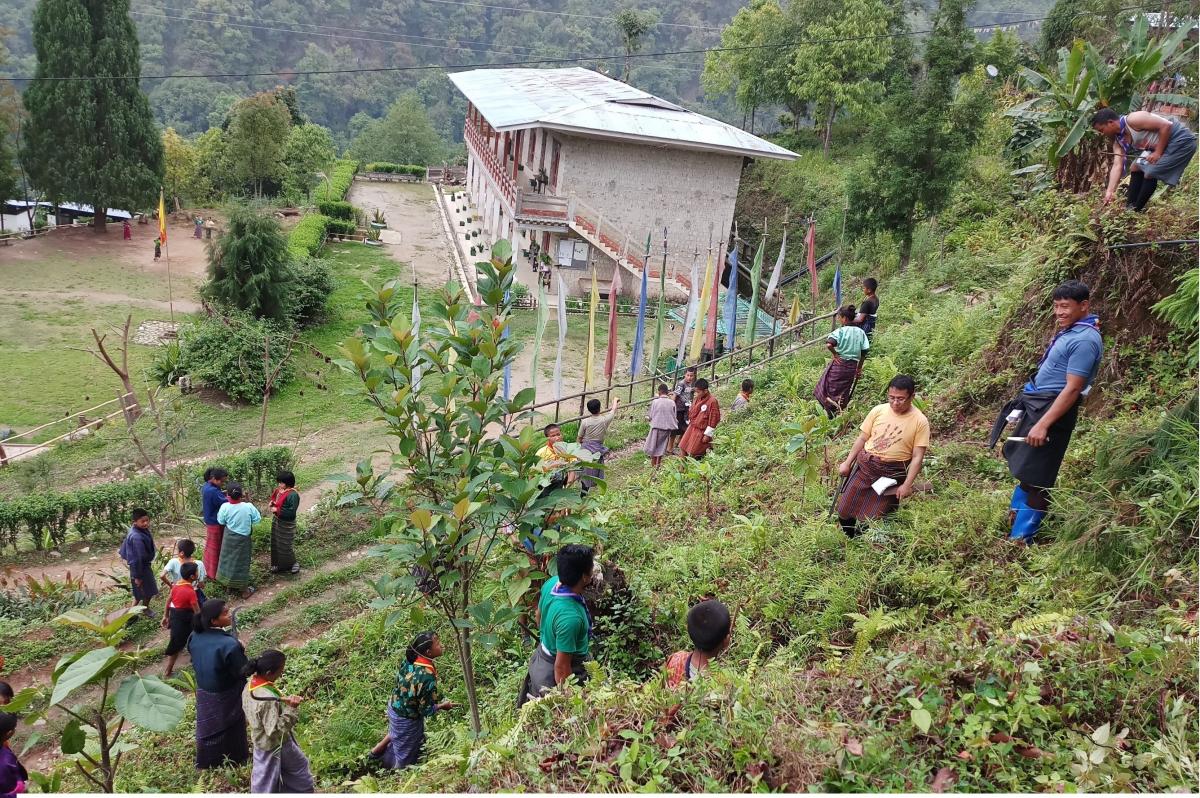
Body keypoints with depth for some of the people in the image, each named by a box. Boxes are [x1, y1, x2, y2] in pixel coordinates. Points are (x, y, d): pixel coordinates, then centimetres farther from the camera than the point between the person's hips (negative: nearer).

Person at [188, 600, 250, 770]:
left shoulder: (195, 637, -14)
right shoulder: (229, 644, -34)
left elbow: (196, 662, 4)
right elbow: (242, 672, -22)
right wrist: (241, 652, -6)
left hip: (203, 692, 6)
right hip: (226, 697, -5)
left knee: (207, 727, 26)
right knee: (231, 727, 19)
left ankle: (205, 764, 45)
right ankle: (235, 759, 40)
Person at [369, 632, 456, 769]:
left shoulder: (409, 660, -17)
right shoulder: (428, 677, -38)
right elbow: (426, 710, -27)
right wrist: (443, 706, -9)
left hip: (394, 706, 7)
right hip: (407, 719, -7)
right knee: (406, 758, 21)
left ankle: (380, 747, 49)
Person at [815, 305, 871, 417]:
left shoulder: (840, 331, -14)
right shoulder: (860, 332, 1)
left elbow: (829, 344, -31)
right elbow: (864, 352, 4)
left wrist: (835, 354, -13)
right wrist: (860, 368, 14)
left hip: (839, 364, -5)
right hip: (853, 367, 5)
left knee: (830, 391, 11)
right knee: (844, 396, 17)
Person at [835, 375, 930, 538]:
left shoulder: (920, 421, -8)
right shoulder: (878, 411, 0)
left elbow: (917, 457, -8)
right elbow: (862, 438, 7)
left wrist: (907, 485, -14)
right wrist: (847, 463, 5)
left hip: (892, 473, -3)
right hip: (865, 465, 3)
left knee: (874, 517, -5)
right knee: (845, 510, 4)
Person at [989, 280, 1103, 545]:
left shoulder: (1084, 340, -20)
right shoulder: (1071, 330, 10)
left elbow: (1072, 389, -24)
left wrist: (1043, 425, -26)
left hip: (1053, 410, -10)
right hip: (1036, 405, 10)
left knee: (1036, 475, -3)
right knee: (1024, 463, 23)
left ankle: (1021, 538, 5)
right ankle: (1016, 513, 40)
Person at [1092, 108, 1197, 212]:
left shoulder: (1133, 120, -25)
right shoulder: (1119, 141, 2)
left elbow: (1166, 125, -26)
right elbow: (1117, 166, -3)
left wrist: (1158, 152, -22)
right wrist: (1110, 192, -11)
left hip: (1181, 141, -10)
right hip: (1164, 144, 10)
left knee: (1150, 173, -14)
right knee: (1135, 167, 12)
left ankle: (1136, 210, -2)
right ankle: (1129, 207, 16)